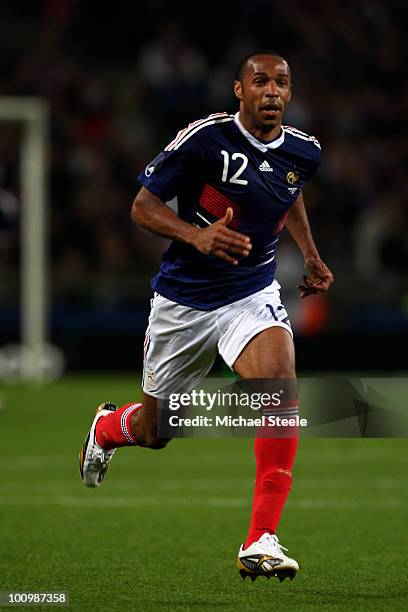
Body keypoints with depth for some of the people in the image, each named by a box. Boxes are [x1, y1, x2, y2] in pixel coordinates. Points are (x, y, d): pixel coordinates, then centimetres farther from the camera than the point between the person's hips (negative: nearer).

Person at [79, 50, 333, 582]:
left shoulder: (303, 152, -2)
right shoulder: (204, 138, -16)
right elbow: (143, 205, -11)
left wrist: (312, 258, 18)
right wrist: (197, 235, -27)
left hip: (253, 295, 2)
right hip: (183, 299, -2)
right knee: (151, 431, 12)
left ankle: (262, 541, -26)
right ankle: (107, 427, 54)